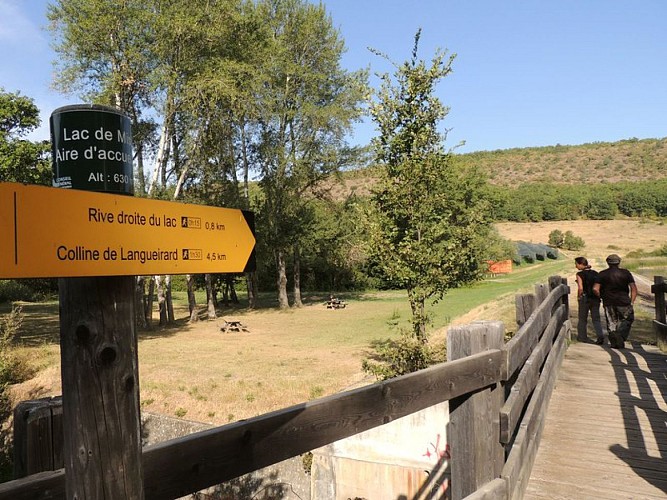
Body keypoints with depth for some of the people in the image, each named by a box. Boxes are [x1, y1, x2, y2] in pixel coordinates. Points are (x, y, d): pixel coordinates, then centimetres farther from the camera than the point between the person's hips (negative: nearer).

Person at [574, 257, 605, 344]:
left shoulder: (580, 274, -11)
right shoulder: (595, 273, 5)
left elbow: (580, 288, -20)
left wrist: (578, 297, -6)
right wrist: (598, 295, 14)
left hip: (585, 298, -4)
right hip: (595, 299, 4)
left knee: (582, 319, 11)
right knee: (596, 319, 10)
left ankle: (582, 337, 20)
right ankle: (600, 336, -4)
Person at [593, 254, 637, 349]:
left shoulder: (602, 274, 0)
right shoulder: (626, 273, 2)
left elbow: (595, 289, -9)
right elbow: (634, 288, -3)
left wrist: (601, 296, 9)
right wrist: (632, 302, 3)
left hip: (609, 303, 1)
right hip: (623, 302, 0)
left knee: (611, 323, 10)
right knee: (627, 320, 17)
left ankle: (614, 343, 5)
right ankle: (621, 336, -1)